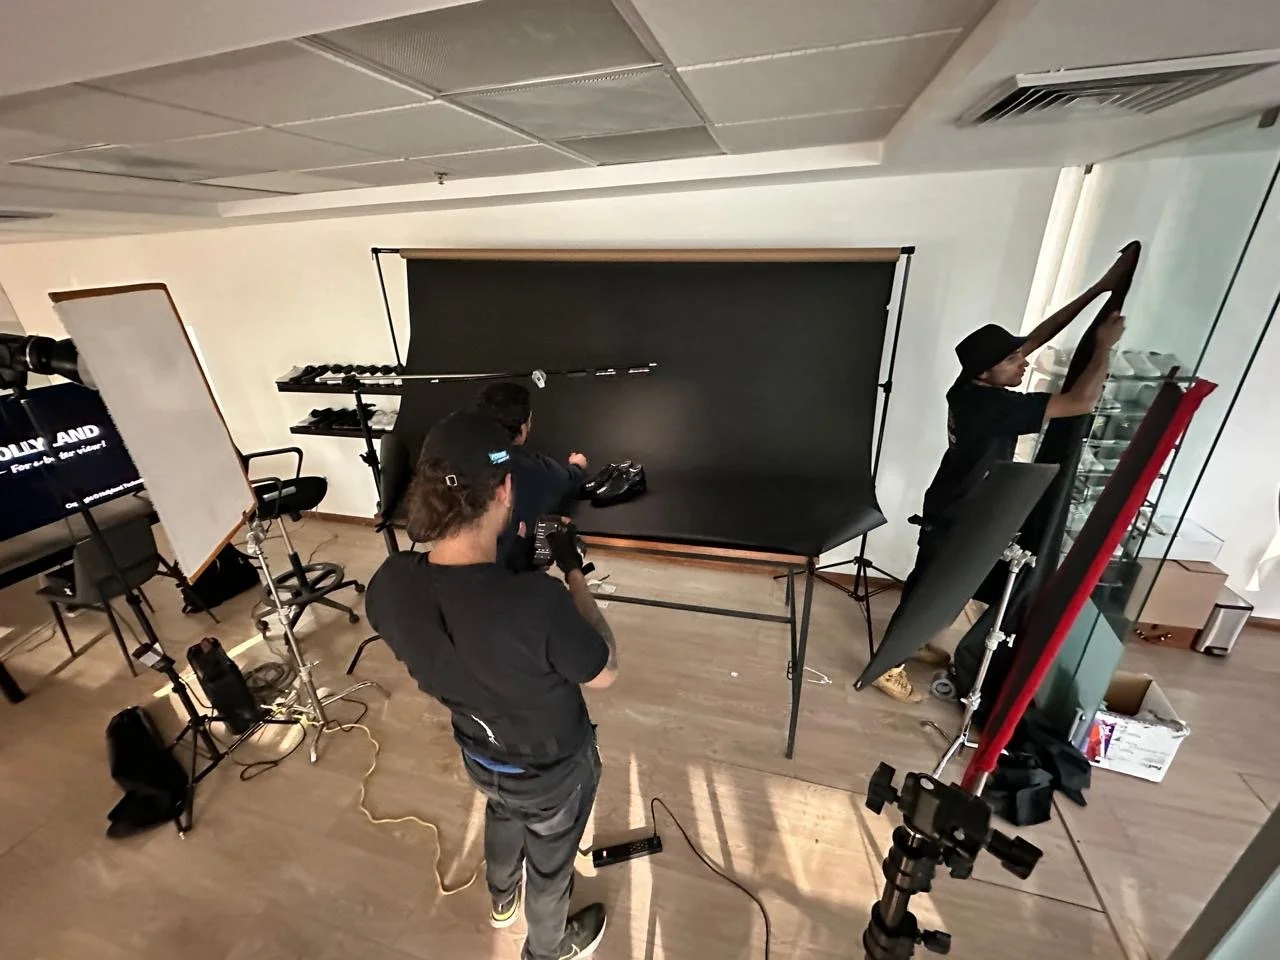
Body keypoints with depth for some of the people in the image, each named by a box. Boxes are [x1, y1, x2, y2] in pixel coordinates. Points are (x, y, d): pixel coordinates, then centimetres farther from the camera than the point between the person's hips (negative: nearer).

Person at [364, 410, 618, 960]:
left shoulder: (387, 586, -26)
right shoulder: (537, 602, -45)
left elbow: (414, 665, -3)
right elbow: (605, 674, -23)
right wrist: (573, 573, -17)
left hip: (478, 755, 5)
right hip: (553, 770, -4)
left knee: (502, 816, 39)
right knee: (549, 863, 29)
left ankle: (501, 901, 70)